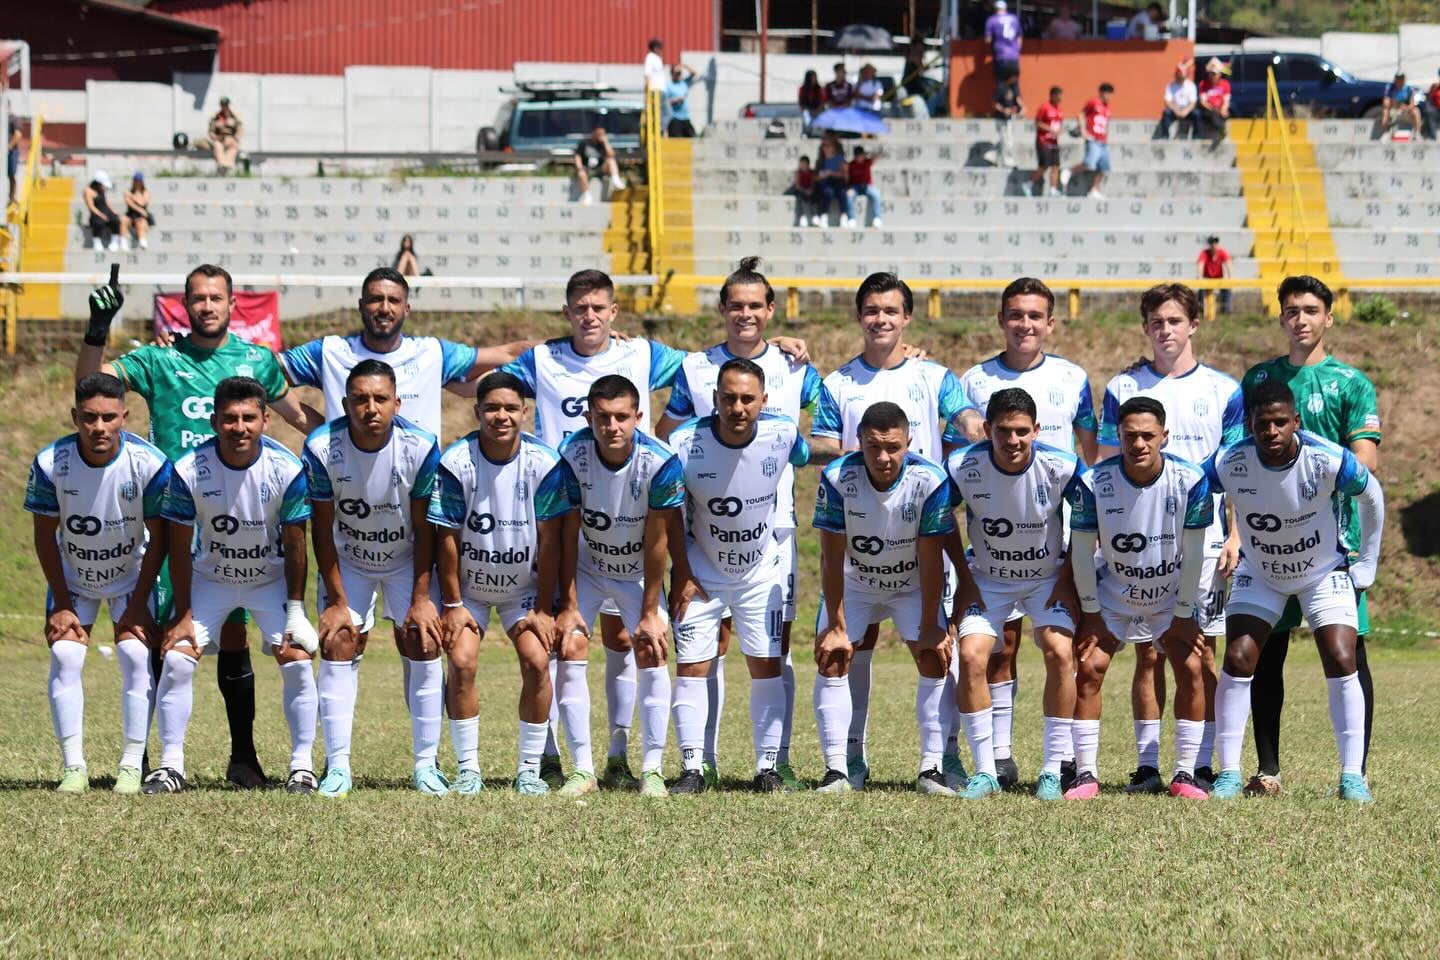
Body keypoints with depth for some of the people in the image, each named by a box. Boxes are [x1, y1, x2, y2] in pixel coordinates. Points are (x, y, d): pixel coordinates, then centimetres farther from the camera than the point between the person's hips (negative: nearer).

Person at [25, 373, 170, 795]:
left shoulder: (149, 464, -25)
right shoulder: (51, 464, -22)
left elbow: (158, 537, -12)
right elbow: (45, 535, -10)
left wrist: (139, 603, -12)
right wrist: (61, 602, -10)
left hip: (131, 574, -1)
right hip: (72, 575, 1)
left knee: (136, 655, -14)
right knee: (65, 655, -13)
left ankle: (132, 767, -7)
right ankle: (74, 767, -7)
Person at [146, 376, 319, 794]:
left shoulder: (287, 469, -23)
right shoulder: (189, 470, -24)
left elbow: (294, 544, -12)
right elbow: (179, 547, -13)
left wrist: (295, 611, -11)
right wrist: (183, 615, -11)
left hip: (271, 578, 0)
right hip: (210, 577, 0)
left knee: (297, 661, -12)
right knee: (177, 658, -12)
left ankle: (302, 765, 0)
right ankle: (171, 765, -2)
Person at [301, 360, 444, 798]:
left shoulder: (420, 448, -25)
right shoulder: (322, 449, -25)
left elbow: (424, 528, -14)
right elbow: (322, 530, -15)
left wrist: (421, 598, -14)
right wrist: (337, 601, -14)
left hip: (406, 559, 0)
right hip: (348, 560, 0)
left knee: (422, 645, -8)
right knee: (338, 645, -9)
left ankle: (426, 765, 0)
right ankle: (337, 767, -6)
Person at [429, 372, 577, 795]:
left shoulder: (544, 463, -16)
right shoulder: (456, 463, -18)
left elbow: (549, 539, -11)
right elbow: (447, 537, -12)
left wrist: (543, 609, -10)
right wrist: (452, 605, -11)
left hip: (525, 586, 1)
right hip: (468, 585, 0)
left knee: (536, 661, -13)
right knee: (461, 662, -15)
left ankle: (530, 770, 0)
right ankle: (468, 770, -3)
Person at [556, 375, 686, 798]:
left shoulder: (661, 462, -27)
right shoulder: (571, 455, -24)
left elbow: (657, 541, -19)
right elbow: (568, 534, -16)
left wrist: (650, 613, -15)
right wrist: (569, 605, -17)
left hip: (639, 570, -1)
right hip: (586, 565, 1)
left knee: (652, 653, -11)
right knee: (570, 649, -12)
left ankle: (652, 770, -5)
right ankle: (583, 768, -6)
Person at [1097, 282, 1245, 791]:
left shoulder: (1223, 390, 6)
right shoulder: (1122, 388, 7)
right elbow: (1107, 468, 9)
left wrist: (1236, 536, -2)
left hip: (1203, 539, 0)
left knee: (1201, 653, -2)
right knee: (1148, 653, 1)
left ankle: (1200, 765, 1)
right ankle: (1147, 764, 4)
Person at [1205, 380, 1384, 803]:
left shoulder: (1329, 462, -29)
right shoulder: (1229, 464, -26)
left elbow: (1372, 497, -7)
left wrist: (1366, 565, -1)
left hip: (1325, 573, -1)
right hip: (1258, 574, 1)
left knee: (1341, 662, -14)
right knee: (1237, 661, -11)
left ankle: (1353, 775, -9)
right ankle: (1229, 772, -2)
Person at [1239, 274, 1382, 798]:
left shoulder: (1350, 382, 3)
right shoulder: (1259, 378, 13)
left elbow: (1365, 460, -5)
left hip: (1335, 533, -3)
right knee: (1267, 651, 4)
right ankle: (1267, 770, 10)